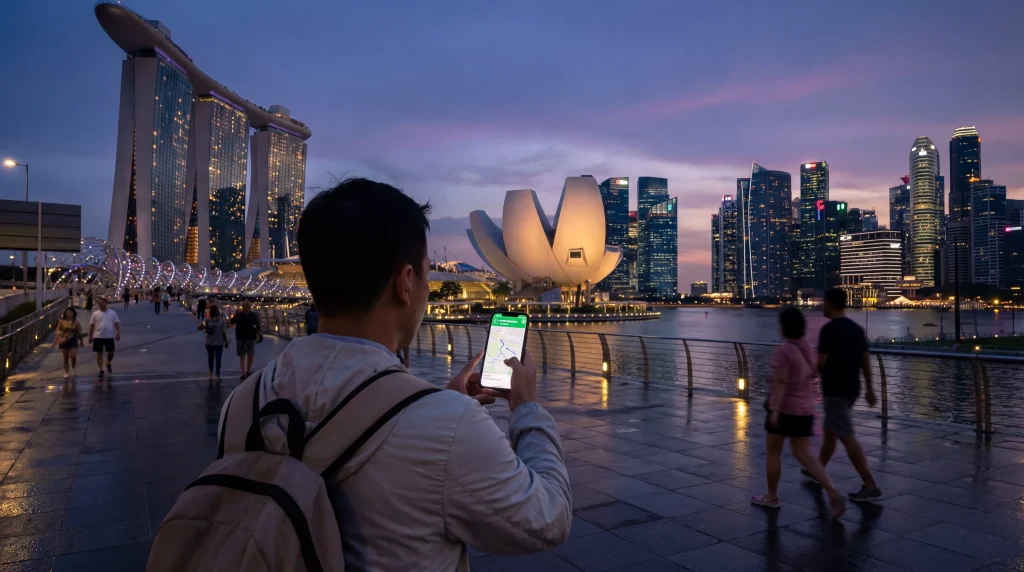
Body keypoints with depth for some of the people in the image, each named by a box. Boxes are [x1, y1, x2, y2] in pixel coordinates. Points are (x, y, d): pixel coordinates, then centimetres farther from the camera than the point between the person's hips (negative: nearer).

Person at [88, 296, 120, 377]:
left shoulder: (112, 313, 2)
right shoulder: (95, 314, 2)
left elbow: (117, 324, 1)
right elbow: (92, 326, 5)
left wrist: (118, 333, -9)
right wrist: (90, 336, 5)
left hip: (109, 337, 0)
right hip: (98, 337, 0)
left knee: (111, 353, 2)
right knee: (99, 353, 3)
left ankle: (108, 363, 32)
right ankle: (101, 370, 9)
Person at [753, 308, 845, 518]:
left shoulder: (783, 350, -16)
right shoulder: (808, 350, 8)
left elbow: (781, 383, -22)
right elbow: (810, 380, 15)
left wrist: (775, 410, -23)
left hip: (784, 409, -7)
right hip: (805, 410, 7)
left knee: (773, 452, 9)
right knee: (804, 454, 10)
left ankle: (772, 497, 20)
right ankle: (833, 492, -6)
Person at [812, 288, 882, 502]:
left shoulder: (829, 329, -17)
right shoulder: (857, 328, 8)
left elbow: (821, 362, -20)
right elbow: (866, 359, 11)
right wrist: (869, 388, 17)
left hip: (835, 390, -9)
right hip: (851, 388, 9)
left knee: (847, 437, -6)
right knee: (829, 431, 21)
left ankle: (870, 485, -6)